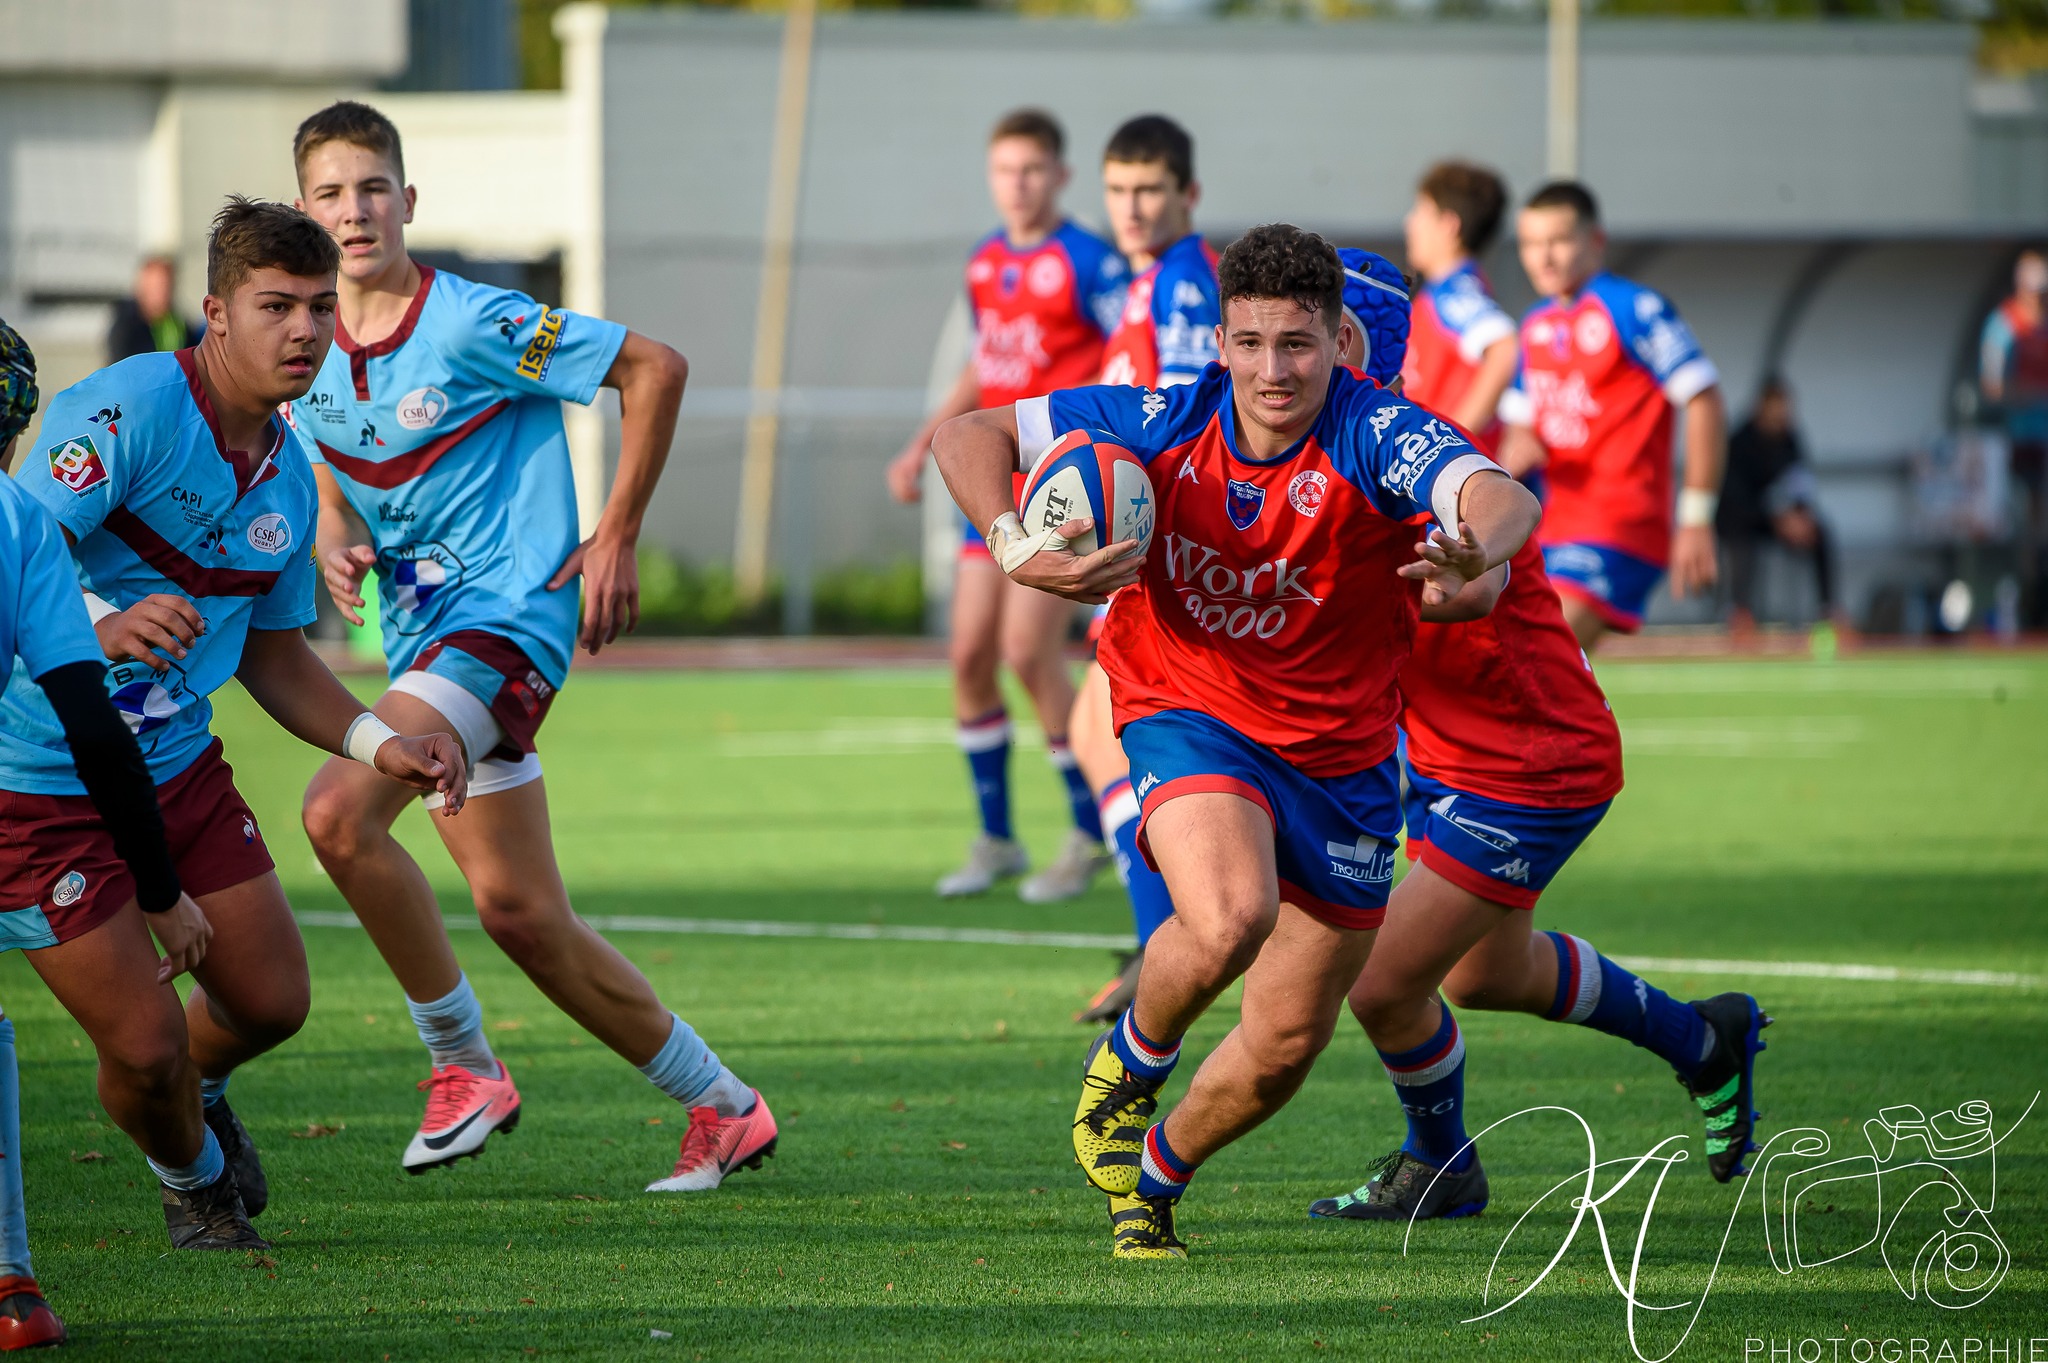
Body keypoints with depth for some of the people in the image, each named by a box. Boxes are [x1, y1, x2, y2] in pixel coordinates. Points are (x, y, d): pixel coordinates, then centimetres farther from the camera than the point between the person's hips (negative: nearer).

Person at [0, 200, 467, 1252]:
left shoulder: (288, 477, 6)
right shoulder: (127, 411, -21)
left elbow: (271, 653, 17)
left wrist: (380, 745, 3)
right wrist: (100, 629, -45)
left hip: (181, 770, 7)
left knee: (269, 1003, 8)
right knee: (144, 1045, -7)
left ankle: (194, 1088, 44)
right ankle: (190, 1175, 28)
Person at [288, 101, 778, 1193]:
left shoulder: (474, 325, -12)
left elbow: (654, 368, -7)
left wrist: (617, 538, -6)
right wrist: (336, 555, -5)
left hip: (508, 612, -8)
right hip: (423, 640, 8)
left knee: (340, 811, -25)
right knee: (518, 913, 7)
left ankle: (462, 1063, -10)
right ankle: (723, 1109, 20)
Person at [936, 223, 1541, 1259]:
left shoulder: (1371, 435, -20)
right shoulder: (1161, 427, -12)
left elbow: (1502, 495, -38)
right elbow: (970, 434, -5)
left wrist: (1477, 552, -63)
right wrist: (1013, 548, -25)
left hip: (1340, 759, 1)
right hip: (1192, 721, -1)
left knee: (1285, 1047, 8)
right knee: (1228, 919, -33)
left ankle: (1153, 1182, 38)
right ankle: (1130, 1064, 0)